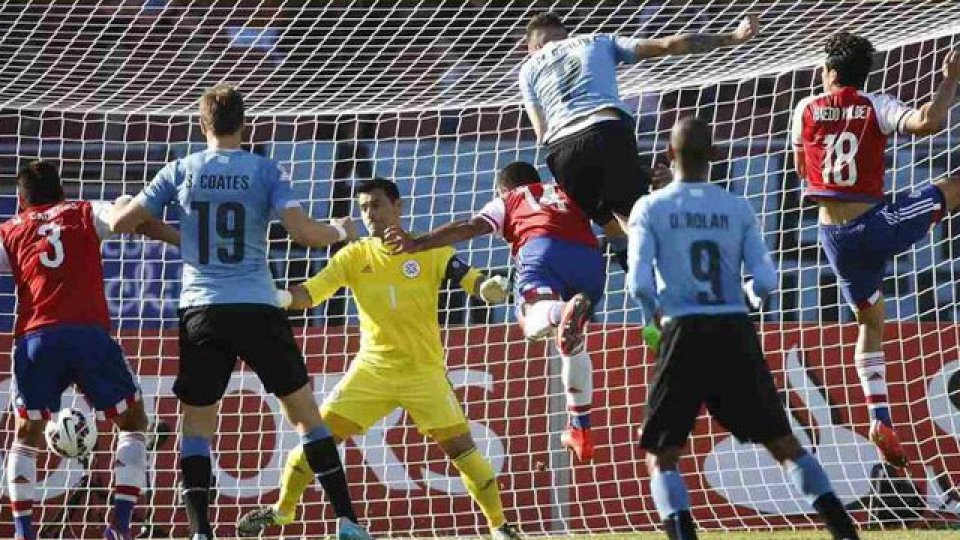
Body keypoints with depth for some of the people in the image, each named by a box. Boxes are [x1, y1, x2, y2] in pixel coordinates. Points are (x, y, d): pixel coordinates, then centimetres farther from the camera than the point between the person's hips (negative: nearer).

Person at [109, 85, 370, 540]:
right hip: (257, 309, -1)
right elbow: (303, 232, -9)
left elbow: (121, 223, 5)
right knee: (305, 413, 10)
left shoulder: (181, 171, 4)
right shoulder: (264, 171, 1)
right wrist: (339, 231, 11)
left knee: (195, 424, 10)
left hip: (201, 312, 1)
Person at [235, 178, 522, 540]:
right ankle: (281, 510, 13)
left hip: (424, 370, -2)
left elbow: (474, 283, -11)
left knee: (460, 446, -10)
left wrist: (490, 289, -35)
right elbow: (309, 293, -7)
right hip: (372, 369, 2)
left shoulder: (430, 252, -4)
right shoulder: (354, 257, 1)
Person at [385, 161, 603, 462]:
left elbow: (470, 228, 12)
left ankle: (564, 312, -63)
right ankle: (580, 431, 22)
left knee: (533, 322, -28)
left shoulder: (506, 202, 28)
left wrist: (417, 244, 5)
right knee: (573, 343, 24)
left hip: (541, 247, -4)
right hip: (589, 255, 4)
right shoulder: (567, 195, 40)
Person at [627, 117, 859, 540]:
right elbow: (766, 282, -1)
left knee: (661, 456, 8)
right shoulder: (738, 209, 6)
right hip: (736, 334, 2)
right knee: (784, 443, 11)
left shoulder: (650, 209, 1)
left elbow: (639, 284, -9)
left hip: (684, 335, -2)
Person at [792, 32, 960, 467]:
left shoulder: (806, 110, 6)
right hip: (876, 223, -4)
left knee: (870, 321, 17)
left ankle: (880, 419, 8)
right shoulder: (877, 107, -4)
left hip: (834, 236, 4)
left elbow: (802, 170, 20)